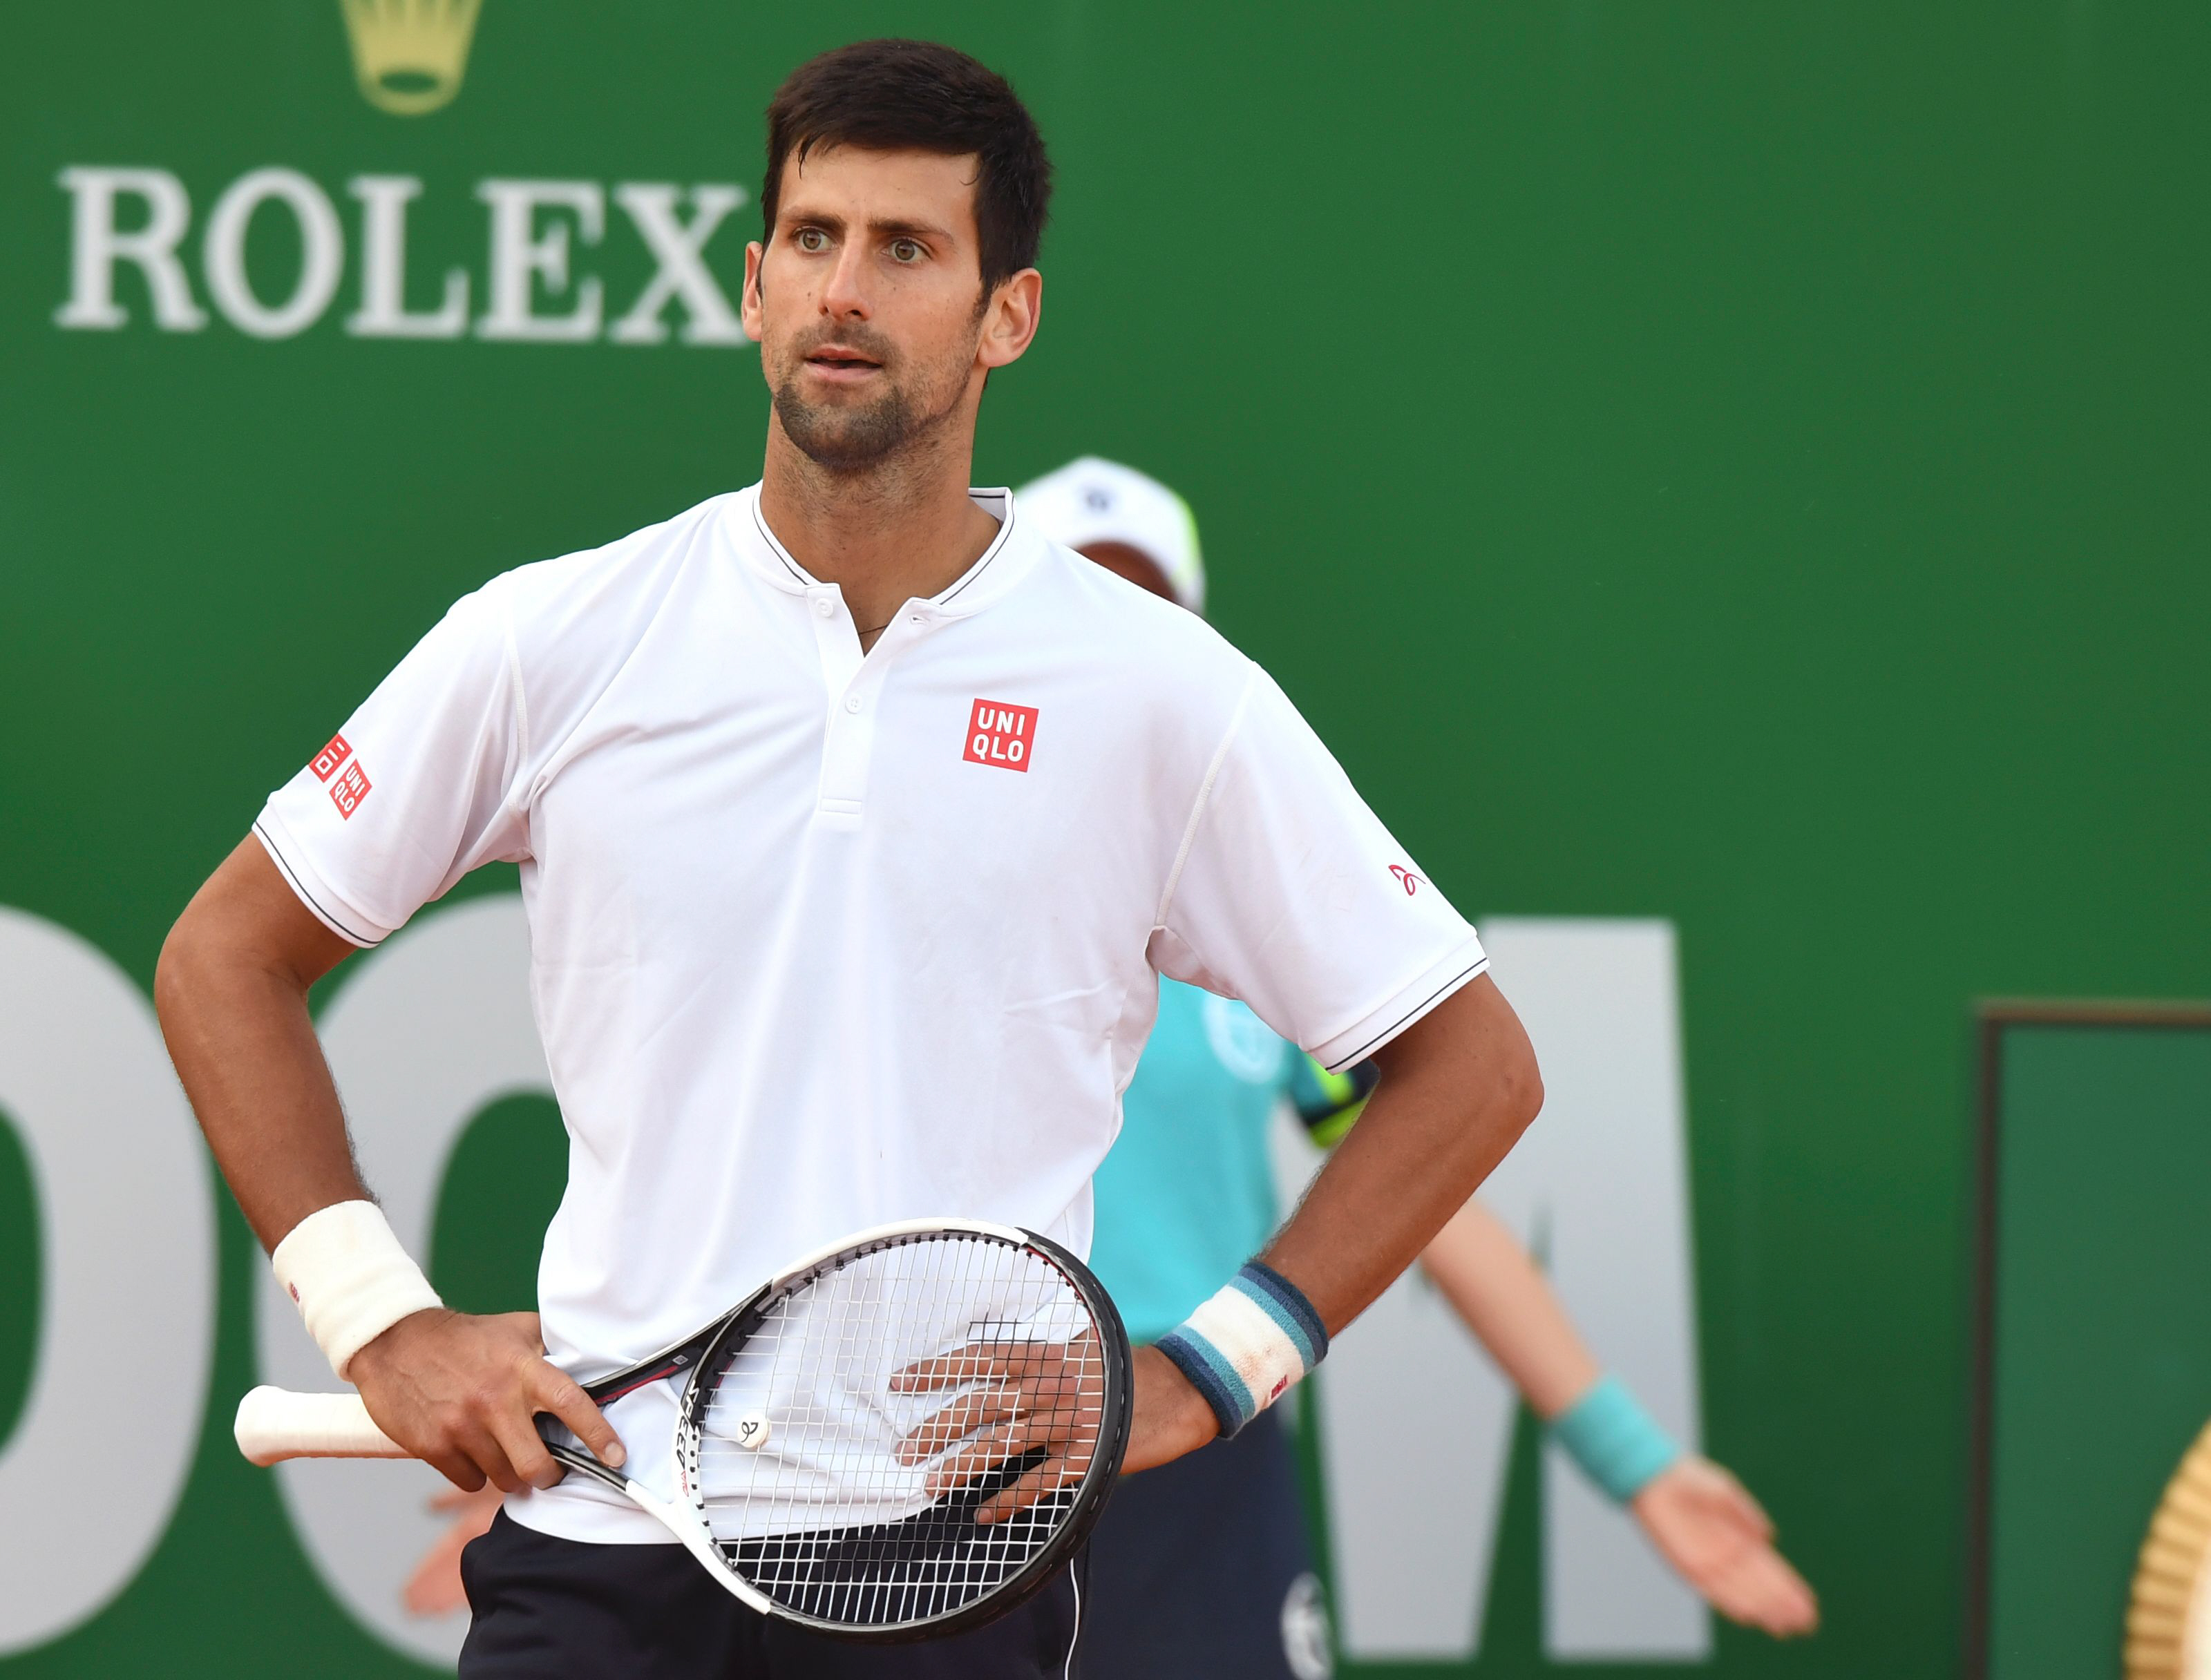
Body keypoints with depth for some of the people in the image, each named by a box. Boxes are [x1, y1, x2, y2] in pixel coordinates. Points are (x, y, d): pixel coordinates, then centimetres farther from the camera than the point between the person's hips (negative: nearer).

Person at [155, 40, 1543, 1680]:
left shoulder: (1166, 696, 1)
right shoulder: (553, 643, 3)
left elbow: (1473, 1063, 8)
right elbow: (227, 956, 13)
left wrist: (1205, 1374, 0)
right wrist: (383, 1323, 3)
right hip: (597, 1543, 0)